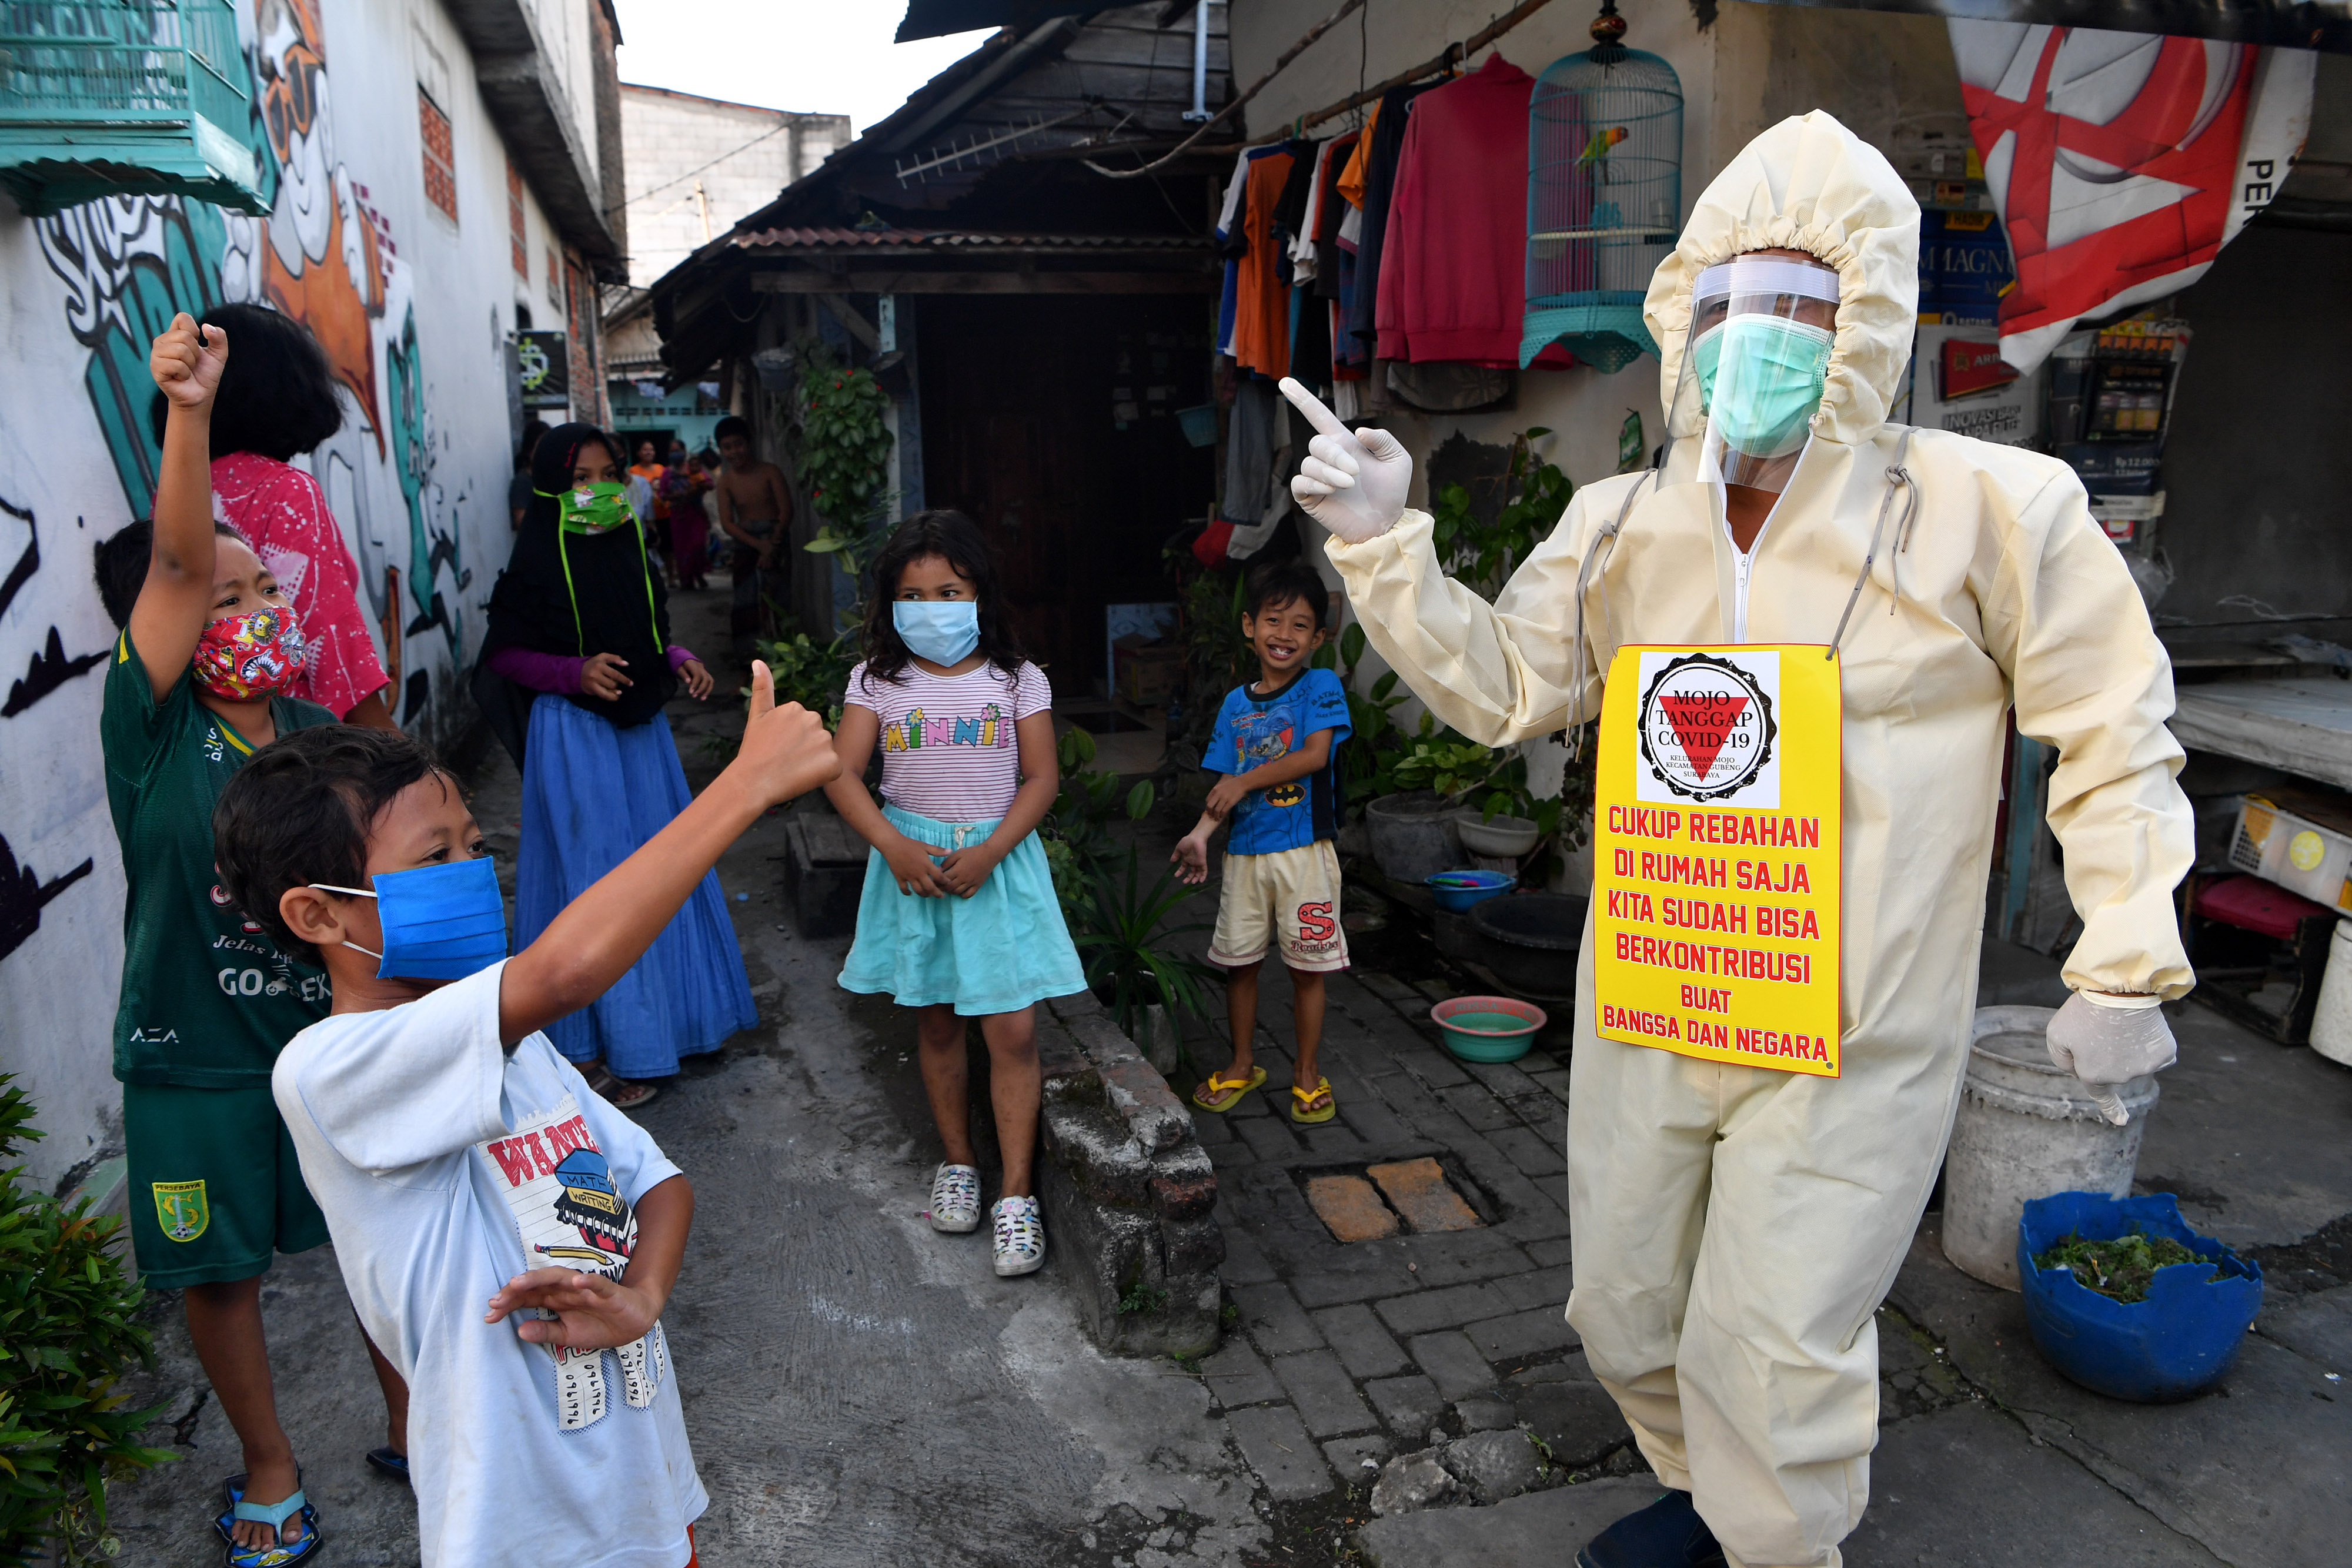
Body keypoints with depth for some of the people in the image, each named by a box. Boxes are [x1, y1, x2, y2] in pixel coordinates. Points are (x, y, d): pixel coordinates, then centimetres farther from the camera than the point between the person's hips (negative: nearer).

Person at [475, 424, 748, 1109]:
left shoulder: (631, 552, 6)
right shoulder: (537, 565, -12)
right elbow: (505, 655, -9)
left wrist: (679, 660, -2)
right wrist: (576, 672, -22)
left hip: (640, 725, 6)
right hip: (573, 734, -6)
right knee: (595, 879, -1)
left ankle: (669, 1012, 31)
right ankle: (606, 1046, 10)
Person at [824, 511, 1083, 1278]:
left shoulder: (1017, 679, 0)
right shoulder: (878, 680, 2)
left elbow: (1042, 778, -4)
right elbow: (842, 772, -4)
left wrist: (988, 853, -16)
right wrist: (895, 845, -18)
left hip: (999, 861, -1)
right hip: (912, 859, 2)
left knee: (1013, 1031, -6)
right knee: (936, 1021, 13)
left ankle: (1017, 1194, 3)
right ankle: (957, 1162, 30)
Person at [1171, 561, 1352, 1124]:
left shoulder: (1322, 687, -3)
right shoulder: (1236, 703, 9)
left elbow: (1315, 755, -16)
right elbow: (1226, 786, 5)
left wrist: (1247, 780, -15)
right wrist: (1200, 834, -11)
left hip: (1304, 850, -4)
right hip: (1244, 852, 4)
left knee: (1307, 966, 5)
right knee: (1238, 961, 12)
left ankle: (1306, 1074, 21)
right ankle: (1242, 1066, 30)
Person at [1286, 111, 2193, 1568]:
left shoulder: (1987, 510, -11)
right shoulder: (1621, 526, 2)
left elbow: (2113, 735, -4)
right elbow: (1499, 684, 2)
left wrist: (2123, 964, -6)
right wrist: (1388, 543, -9)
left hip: (1850, 1046, -5)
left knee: (1775, 1354, 3)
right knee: (1625, 1308, 21)